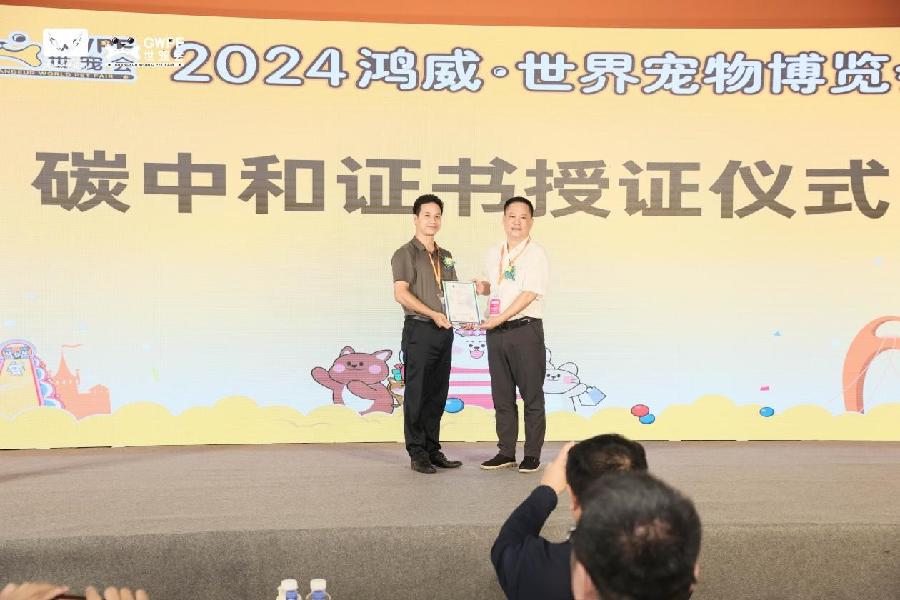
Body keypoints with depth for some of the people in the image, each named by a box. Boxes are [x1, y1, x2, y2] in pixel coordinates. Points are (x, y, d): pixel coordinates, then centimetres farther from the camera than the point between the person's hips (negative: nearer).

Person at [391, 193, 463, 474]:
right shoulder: (406, 254, -3)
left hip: (444, 330, 7)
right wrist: (433, 314, -20)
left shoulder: (445, 256, 19)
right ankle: (417, 454, 4)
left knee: (437, 394, 10)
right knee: (416, 393, -2)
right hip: (419, 329, -7)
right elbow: (401, 293, -13)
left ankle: (433, 451, 18)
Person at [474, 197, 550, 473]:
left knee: (531, 395, 1)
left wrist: (499, 318, -22)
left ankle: (532, 455, 9)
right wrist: (481, 287, 4)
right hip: (496, 331, 6)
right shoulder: (493, 254, 13)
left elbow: (529, 294, -16)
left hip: (525, 329, -6)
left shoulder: (535, 254, -7)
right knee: (502, 395, 11)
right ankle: (506, 452, 21)